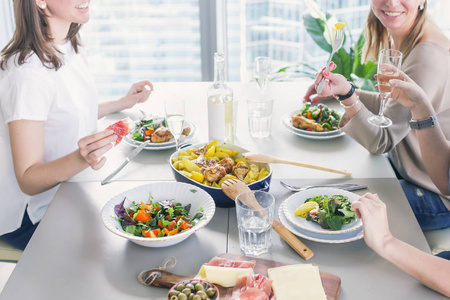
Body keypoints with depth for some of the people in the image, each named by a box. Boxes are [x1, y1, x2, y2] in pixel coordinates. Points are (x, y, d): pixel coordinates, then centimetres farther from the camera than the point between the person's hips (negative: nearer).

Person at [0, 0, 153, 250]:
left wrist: (123, 103, 17)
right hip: (32, 218, -8)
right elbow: (28, 179, -26)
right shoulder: (28, 72, -28)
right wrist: (81, 158, -42)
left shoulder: (72, 48, 0)